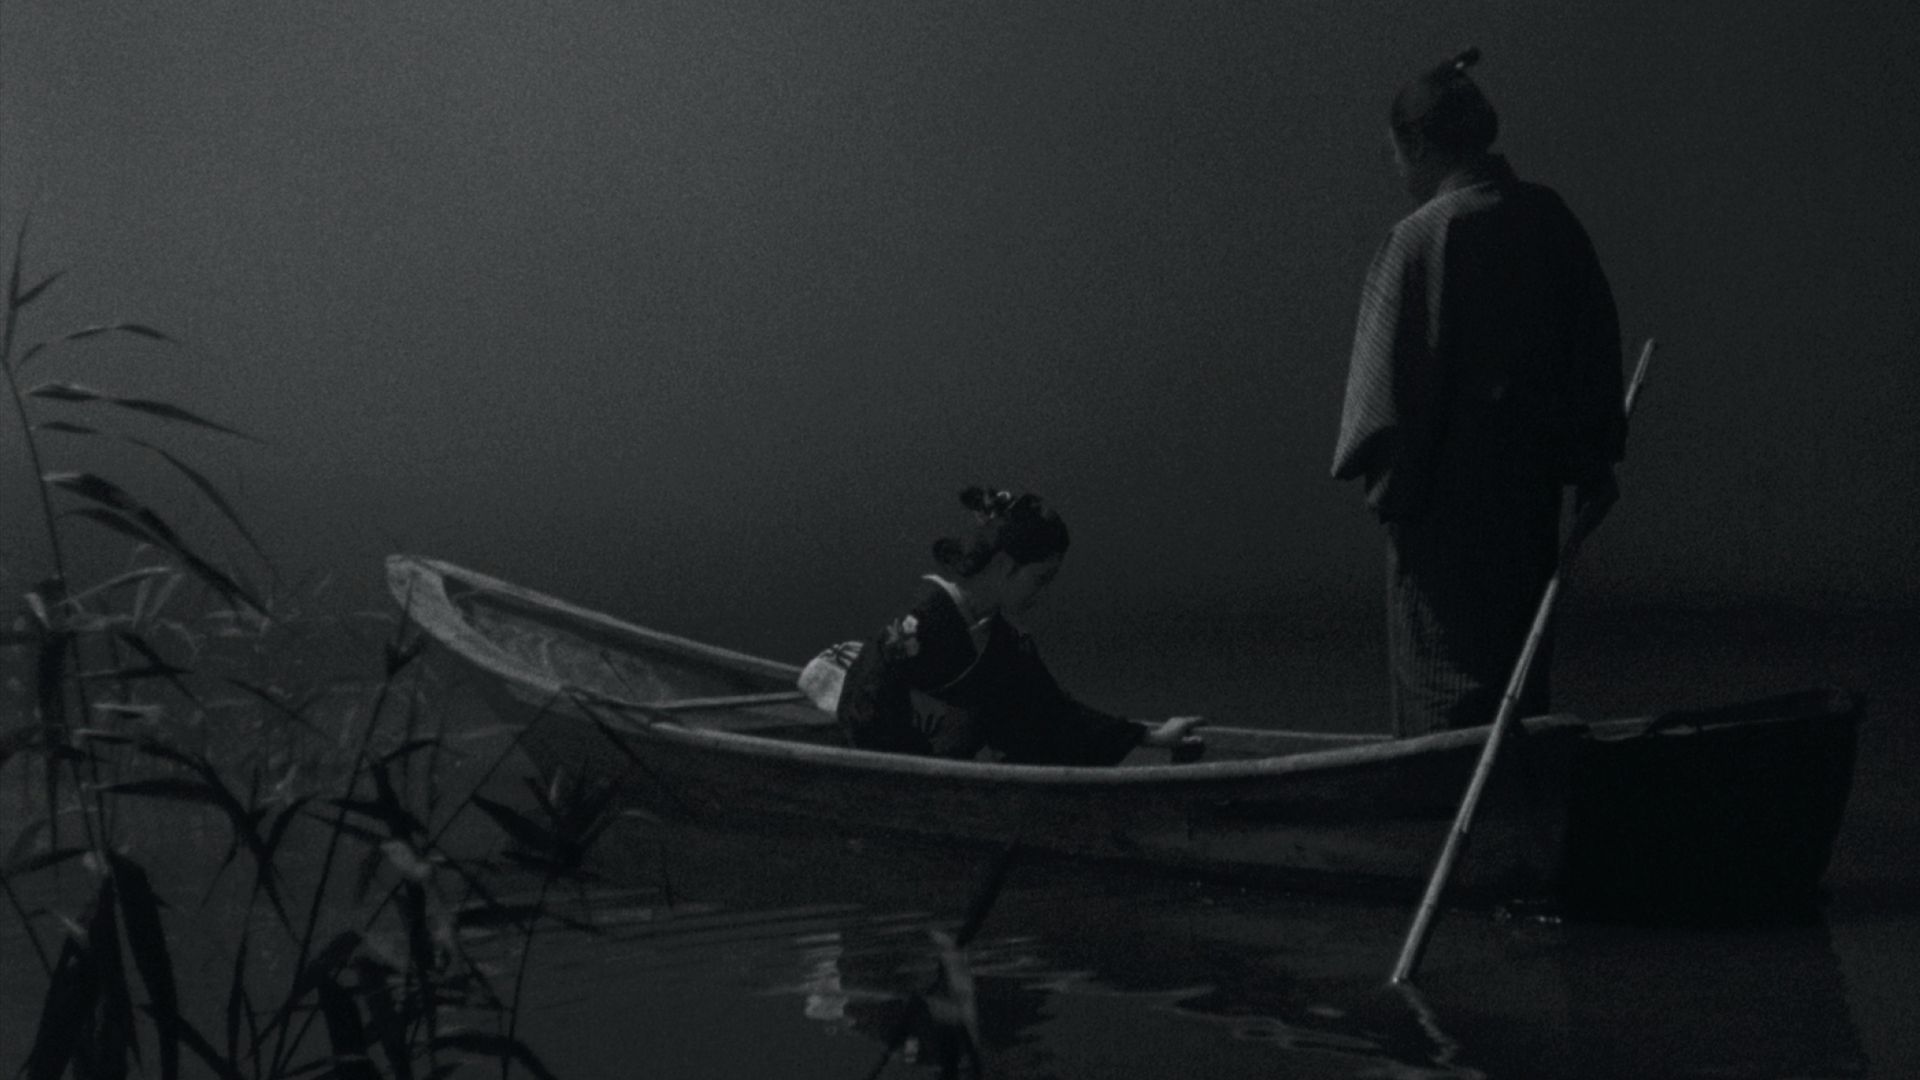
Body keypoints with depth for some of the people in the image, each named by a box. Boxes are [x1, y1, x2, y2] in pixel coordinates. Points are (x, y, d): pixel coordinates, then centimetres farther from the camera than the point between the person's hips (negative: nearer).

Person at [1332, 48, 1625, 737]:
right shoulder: (1550, 220, 2)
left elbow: (1389, 371, -15)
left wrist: (1379, 474, -2)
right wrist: (1592, 465, 16)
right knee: (1518, 656, 17)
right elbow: (1597, 347, 8)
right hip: (1530, 489, 6)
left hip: (1446, 494, -6)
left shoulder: (1423, 235, -16)